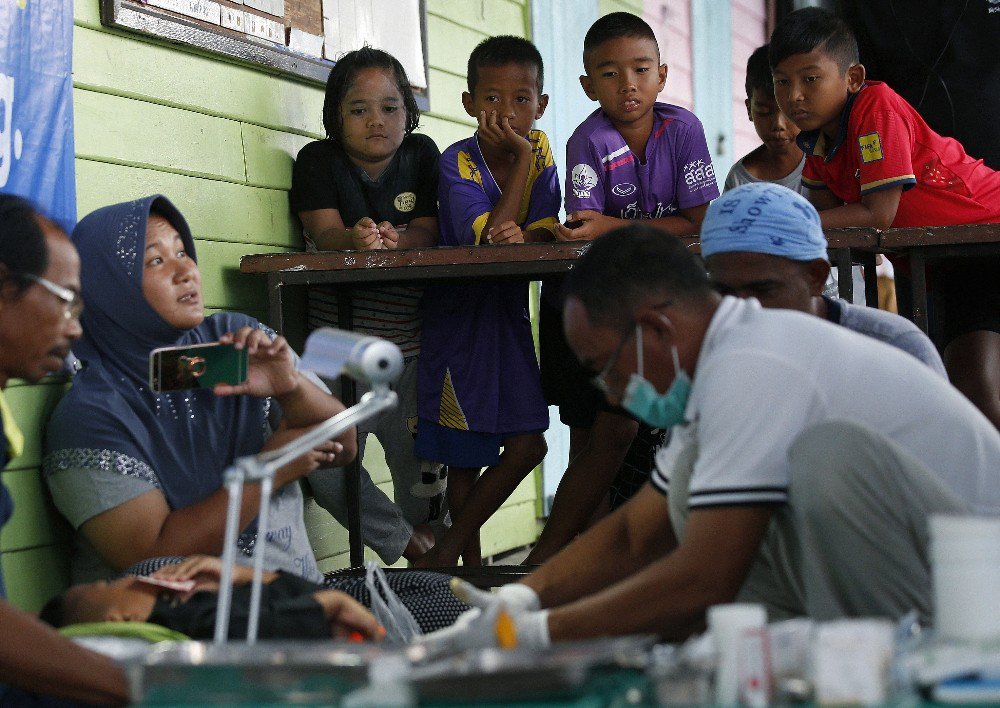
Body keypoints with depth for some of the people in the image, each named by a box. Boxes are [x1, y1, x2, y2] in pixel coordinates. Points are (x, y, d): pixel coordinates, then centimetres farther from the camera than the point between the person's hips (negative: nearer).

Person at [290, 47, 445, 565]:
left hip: (412, 343, 2)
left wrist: (396, 240, -26)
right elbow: (326, 233, -12)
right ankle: (405, 541, 8)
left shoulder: (421, 154, 8)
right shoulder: (318, 160, 2)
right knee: (327, 469, -13)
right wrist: (356, 239, -36)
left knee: (420, 465, 5)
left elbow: (427, 232, -2)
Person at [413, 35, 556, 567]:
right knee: (464, 456, 2)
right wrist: (522, 158, -23)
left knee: (526, 445, -1)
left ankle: (449, 548, 12)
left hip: (508, 311, 5)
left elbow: (544, 234, -9)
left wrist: (521, 237, -33)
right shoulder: (457, 163, -16)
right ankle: (471, 560, 18)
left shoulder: (539, 152, -2)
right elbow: (485, 239, -25)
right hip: (458, 311, -4)